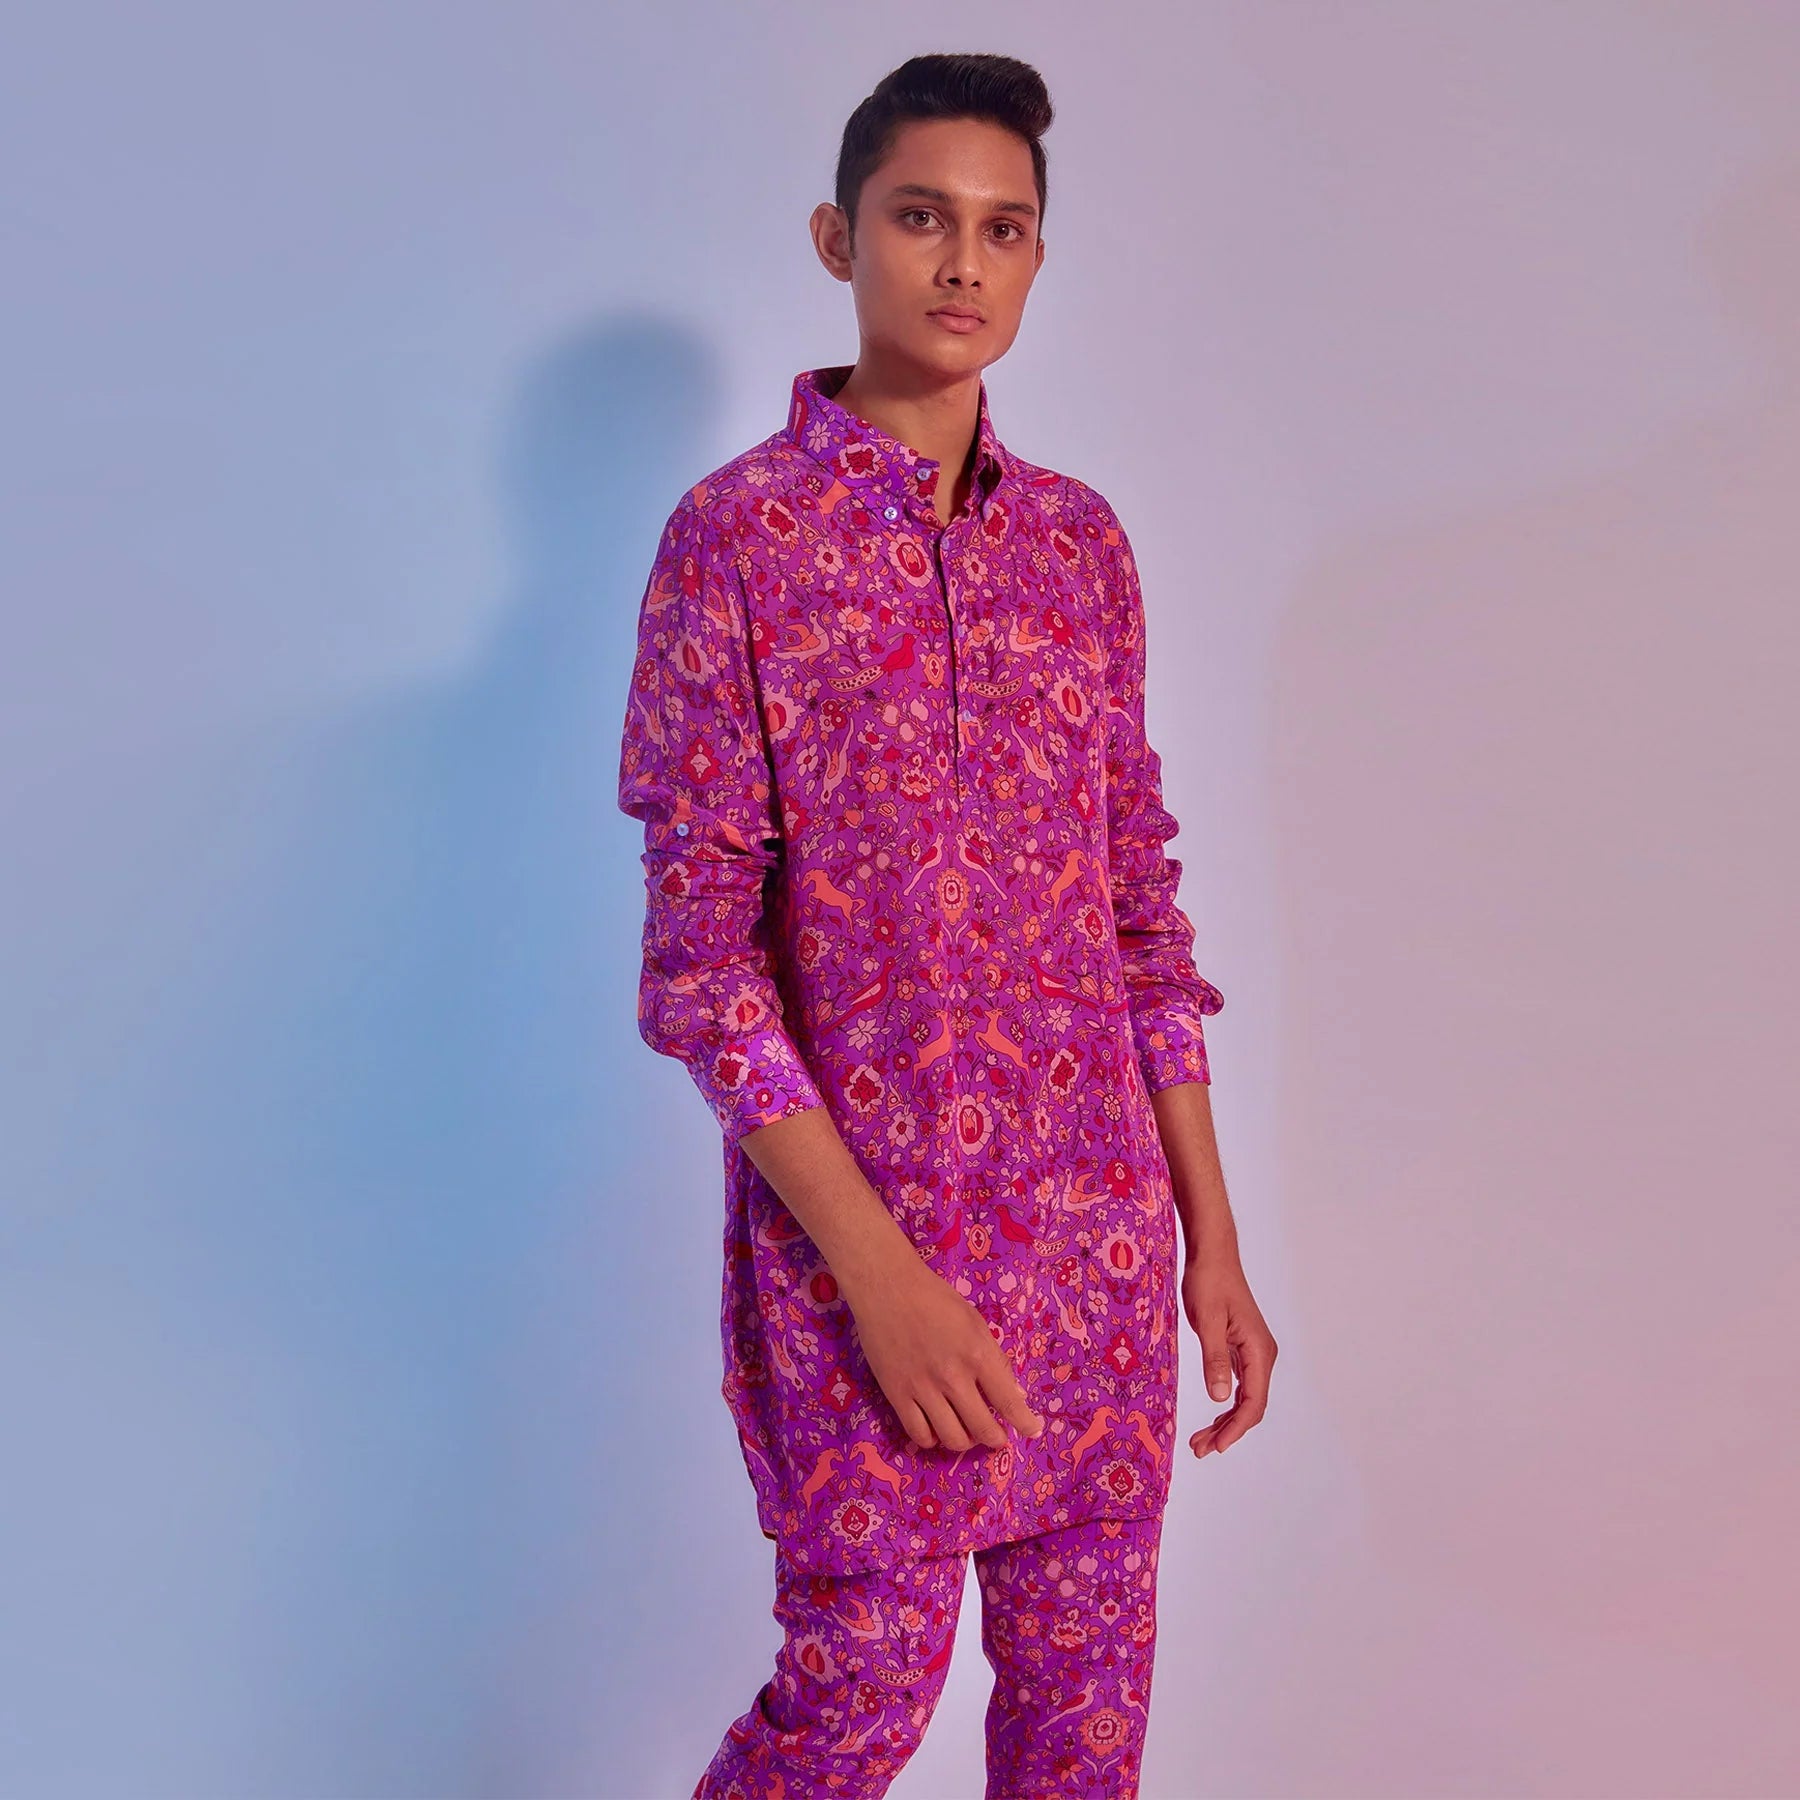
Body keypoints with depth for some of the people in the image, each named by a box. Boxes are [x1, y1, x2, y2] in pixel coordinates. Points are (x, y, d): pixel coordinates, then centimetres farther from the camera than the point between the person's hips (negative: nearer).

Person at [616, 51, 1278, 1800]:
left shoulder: (1081, 539, 8)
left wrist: (1212, 1241, 8)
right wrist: (878, 1268, -17)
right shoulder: (735, 534, -7)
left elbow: (1143, 911, 10)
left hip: (1100, 1218, 5)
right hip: (856, 1217, -4)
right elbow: (699, 955, -11)